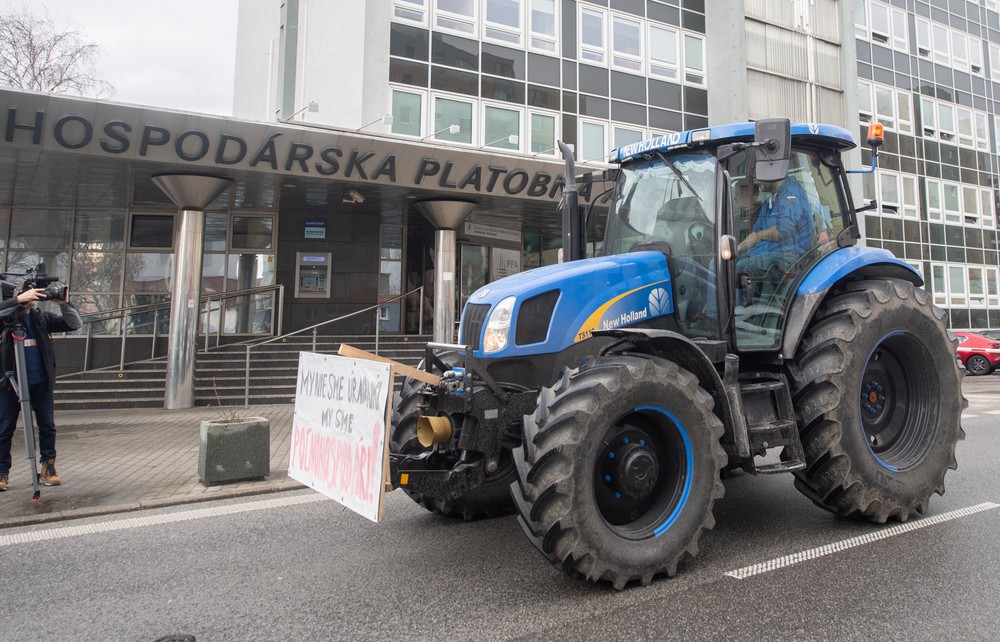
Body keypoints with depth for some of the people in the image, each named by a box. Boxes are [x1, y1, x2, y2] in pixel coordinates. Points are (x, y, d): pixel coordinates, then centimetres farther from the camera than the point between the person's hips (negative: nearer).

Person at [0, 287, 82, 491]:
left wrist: (65, 304, -13)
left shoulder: (42, 318, 6)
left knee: (48, 426, 5)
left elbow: (75, 324, 2)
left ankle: (48, 466, 17)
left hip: (41, 382, 2)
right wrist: (19, 300, -32)